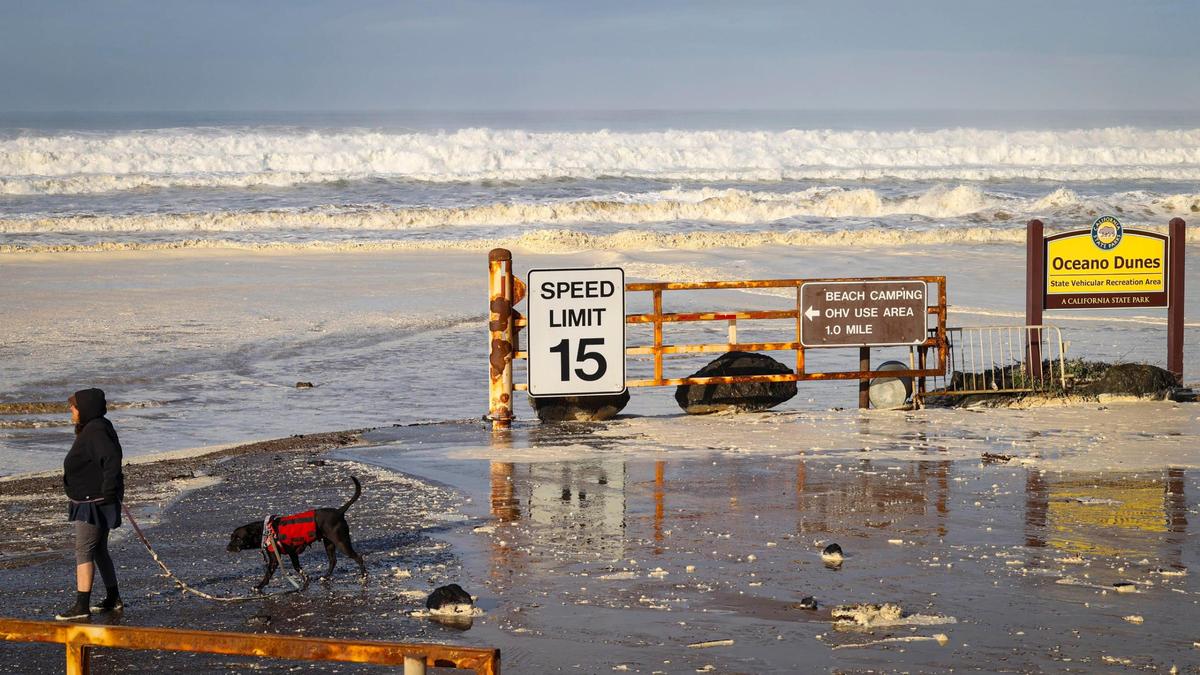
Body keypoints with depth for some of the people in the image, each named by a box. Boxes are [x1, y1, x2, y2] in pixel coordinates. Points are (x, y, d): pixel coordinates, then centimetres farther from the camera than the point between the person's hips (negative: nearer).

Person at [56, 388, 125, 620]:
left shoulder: (96, 431, -19)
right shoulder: (90, 429, 14)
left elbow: (112, 460, -29)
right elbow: (110, 460, 21)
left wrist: (108, 493, -26)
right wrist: (110, 491, 19)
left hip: (94, 503, -11)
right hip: (90, 502, 11)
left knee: (84, 551, -10)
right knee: (99, 550, 18)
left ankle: (82, 605, -10)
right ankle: (113, 600, 26)